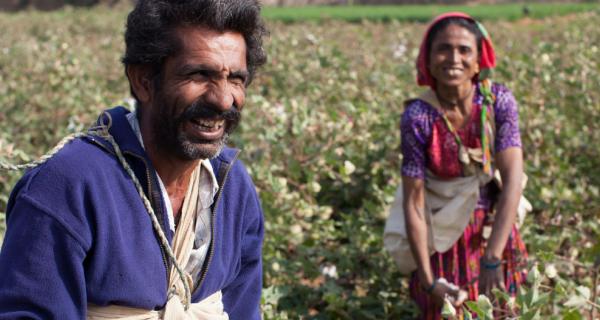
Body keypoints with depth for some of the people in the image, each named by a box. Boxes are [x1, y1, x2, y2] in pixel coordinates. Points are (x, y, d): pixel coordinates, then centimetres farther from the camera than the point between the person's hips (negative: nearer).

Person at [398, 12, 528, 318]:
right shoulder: (418, 117, -22)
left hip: (494, 227, 2)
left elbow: (513, 179, -24)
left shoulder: (498, 100, -19)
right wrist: (428, 279, -22)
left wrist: (493, 258, -31)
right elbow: (414, 201, -19)